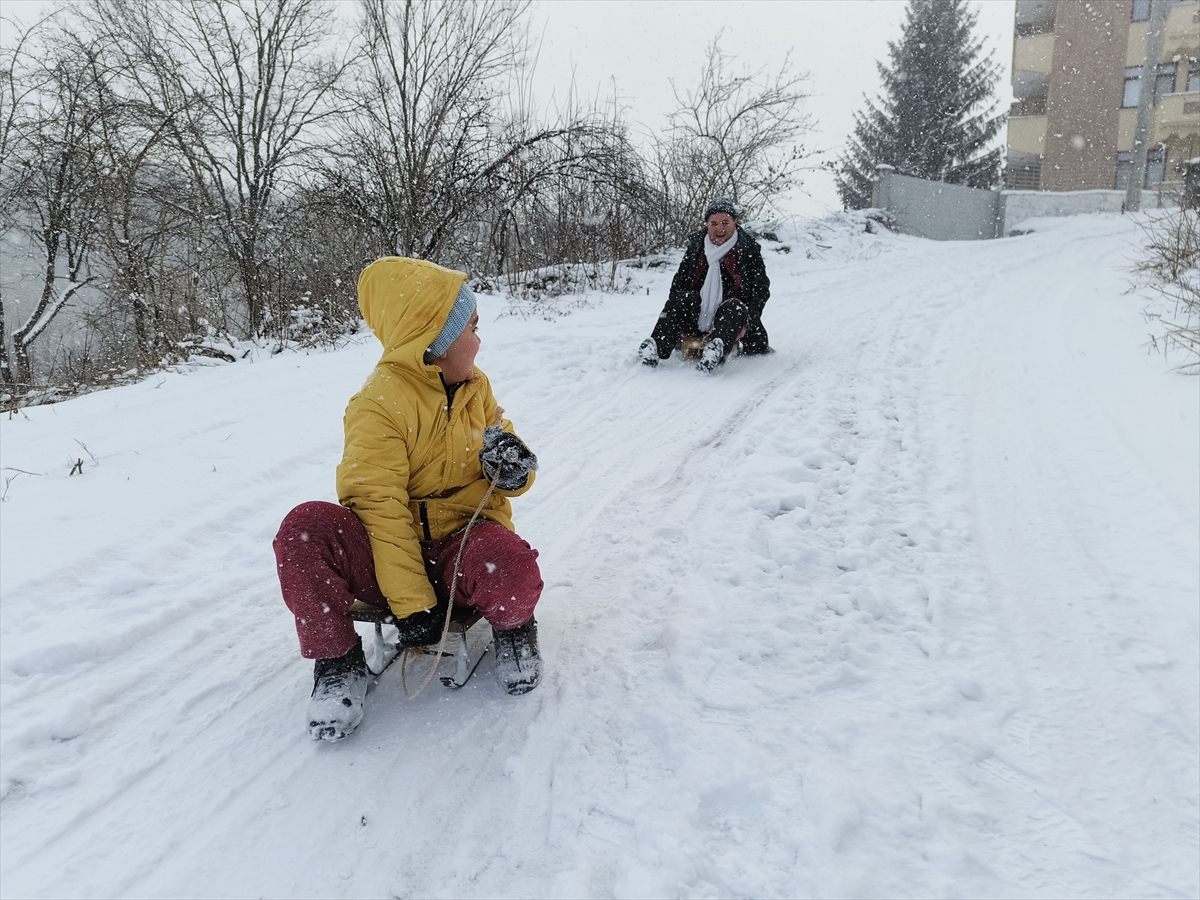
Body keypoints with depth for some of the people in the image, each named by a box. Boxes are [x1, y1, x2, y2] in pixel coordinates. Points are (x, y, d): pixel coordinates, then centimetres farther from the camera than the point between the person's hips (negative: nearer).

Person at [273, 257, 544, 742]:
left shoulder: (475, 386, 7)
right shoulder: (378, 404, -12)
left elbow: (506, 455, 14)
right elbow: (379, 506, -19)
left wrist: (512, 463, -13)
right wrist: (411, 602, -25)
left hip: (462, 544, 2)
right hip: (390, 552, -2)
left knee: (510, 565, -35)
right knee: (304, 529, -31)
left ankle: (513, 629, 3)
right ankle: (337, 660, -8)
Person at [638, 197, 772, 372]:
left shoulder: (749, 249, 2)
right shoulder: (695, 245, 9)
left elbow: (761, 289, -1)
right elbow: (678, 283, 7)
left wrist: (747, 323, -15)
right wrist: (674, 321, -7)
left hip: (731, 318, -2)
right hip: (697, 318, 2)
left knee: (734, 306, -33)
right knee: (680, 298, -24)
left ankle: (718, 349, -60)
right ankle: (657, 346, -40)